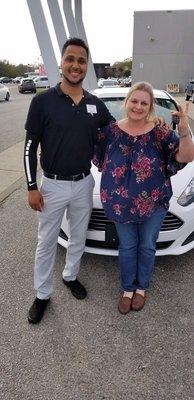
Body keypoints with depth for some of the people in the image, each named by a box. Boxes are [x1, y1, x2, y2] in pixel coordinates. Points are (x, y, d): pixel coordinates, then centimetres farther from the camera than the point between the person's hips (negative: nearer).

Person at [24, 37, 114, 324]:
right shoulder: (43, 101, -10)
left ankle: (70, 276, 45)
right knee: (46, 243, 11)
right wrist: (32, 187, -11)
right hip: (53, 186, -3)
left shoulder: (96, 105, 0)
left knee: (78, 238, 19)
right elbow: (30, 147, -8)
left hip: (84, 184, 4)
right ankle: (42, 295, 30)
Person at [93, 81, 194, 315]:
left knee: (147, 247, 14)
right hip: (121, 202, 1)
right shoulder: (111, 131, -3)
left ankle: (141, 287, 39)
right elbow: (97, 158, 9)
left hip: (154, 202, 0)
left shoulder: (160, 132, -8)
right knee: (127, 247, 14)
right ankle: (127, 288, 36)